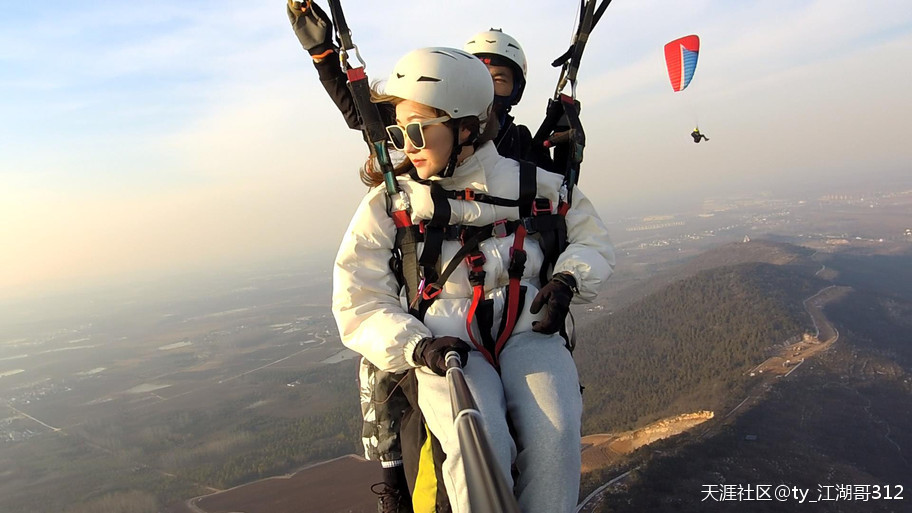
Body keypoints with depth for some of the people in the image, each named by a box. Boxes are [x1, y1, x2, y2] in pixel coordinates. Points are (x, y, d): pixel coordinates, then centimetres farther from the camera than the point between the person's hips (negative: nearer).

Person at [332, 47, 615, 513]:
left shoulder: (529, 183, 8)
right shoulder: (387, 205, 5)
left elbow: (593, 240, 19)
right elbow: (359, 305, 2)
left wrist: (567, 280, -3)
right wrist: (417, 346, -15)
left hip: (527, 332, 2)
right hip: (444, 347, -1)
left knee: (554, 437, -29)